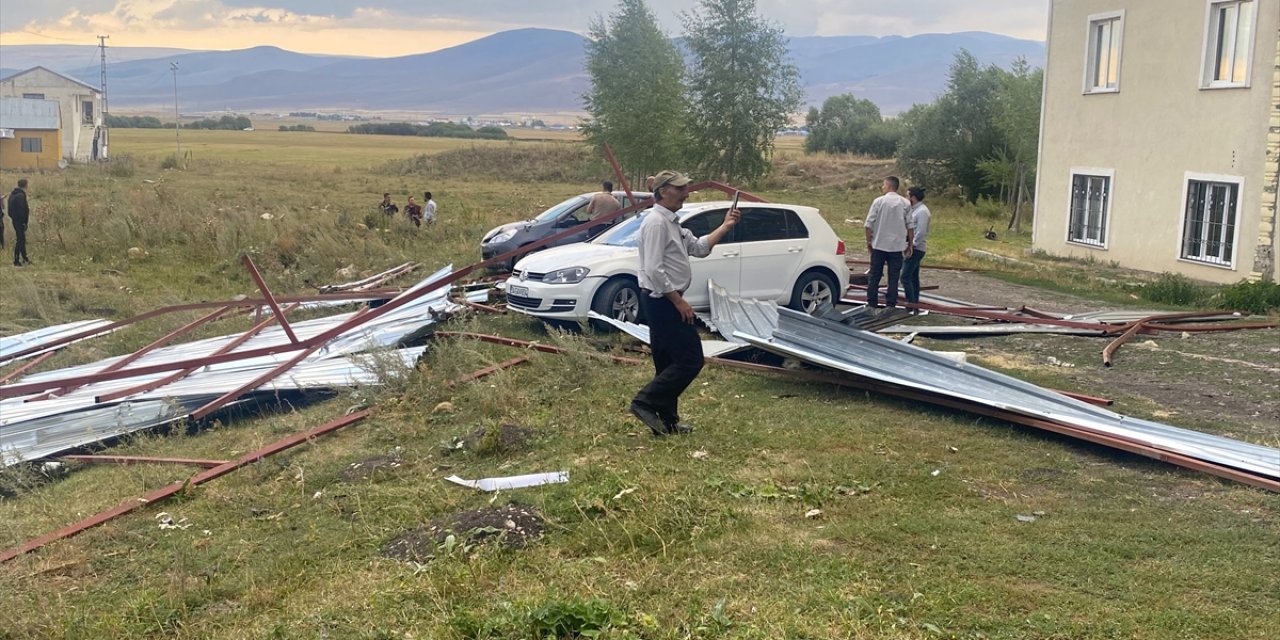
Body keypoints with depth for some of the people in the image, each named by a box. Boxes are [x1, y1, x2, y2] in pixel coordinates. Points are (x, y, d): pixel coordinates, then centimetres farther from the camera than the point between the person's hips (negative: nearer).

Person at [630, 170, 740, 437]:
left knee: (669, 363, 13)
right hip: (662, 301, -11)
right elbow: (654, 269, -22)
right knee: (690, 359, -9)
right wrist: (678, 301, -19)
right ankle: (646, 402, -9)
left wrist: (725, 227, 13)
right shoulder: (656, 222, -15)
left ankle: (666, 422, 18)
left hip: (665, 302, 11)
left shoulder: (671, 223, 18)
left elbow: (699, 248, 21)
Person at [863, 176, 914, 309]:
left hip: (879, 244, -1)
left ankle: (872, 304, 9)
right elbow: (910, 226, 1)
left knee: (874, 276, 8)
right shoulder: (905, 203, 1)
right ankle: (890, 305, 4)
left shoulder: (879, 201, -5)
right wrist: (909, 244, 9)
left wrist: (869, 241, 4)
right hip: (897, 246, 1)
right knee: (893, 277, 6)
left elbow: (869, 224, -6)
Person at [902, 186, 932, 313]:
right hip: (913, 248, 10)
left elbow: (921, 232, -20)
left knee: (906, 277, -13)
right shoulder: (914, 210, 15)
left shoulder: (922, 211, -15)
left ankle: (911, 306, -14)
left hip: (916, 249, -10)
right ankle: (915, 306, 18)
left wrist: (911, 246, -17)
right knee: (913, 278, 13)